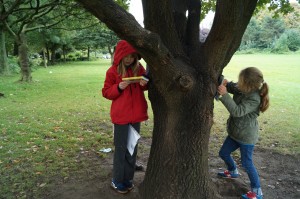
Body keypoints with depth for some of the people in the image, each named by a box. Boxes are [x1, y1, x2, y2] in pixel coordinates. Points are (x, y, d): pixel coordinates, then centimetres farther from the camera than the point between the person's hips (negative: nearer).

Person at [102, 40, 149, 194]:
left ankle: (128, 178, 28)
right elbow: (106, 93, -2)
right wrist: (119, 87, -19)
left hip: (136, 114, 4)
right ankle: (117, 181, 20)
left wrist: (144, 84, -8)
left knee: (132, 147, 13)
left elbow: (146, 85, 15)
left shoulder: (139, 68, 3)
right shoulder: (112, 71, -6)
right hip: (121, 115, -4)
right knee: (121, 148, 4)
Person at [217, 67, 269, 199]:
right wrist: (226, 83, -17)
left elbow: (237, 111, -37)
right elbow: (233, 87, 8)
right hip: (235, 133, 9)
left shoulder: (254, 99, -30)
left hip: (246, 136, -9)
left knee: (247, 163, 3)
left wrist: (224, 95, -40)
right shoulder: (242, 90, -7)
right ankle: (233, 172, 48)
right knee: (223, 153, 20)